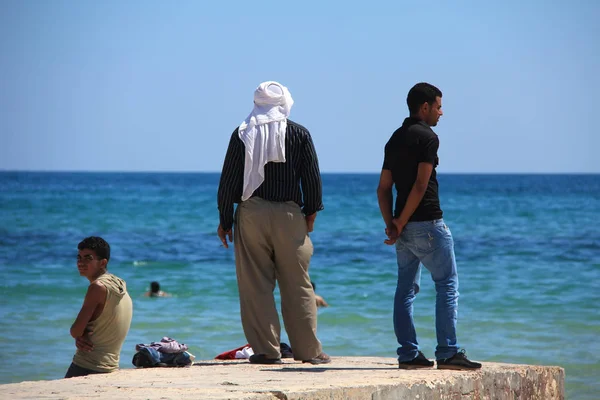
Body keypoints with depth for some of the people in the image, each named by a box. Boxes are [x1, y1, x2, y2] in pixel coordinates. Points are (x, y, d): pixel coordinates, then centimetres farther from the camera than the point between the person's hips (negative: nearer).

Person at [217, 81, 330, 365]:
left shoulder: (243, 134, 1)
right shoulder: (299, 134, 2)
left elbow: (228, 181, 1)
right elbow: (312, 178, 4)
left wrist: (224, 220, 8)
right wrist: (311, 212, 17)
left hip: (251, 214, 0)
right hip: (289, 215, 1)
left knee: (255, 285, 3)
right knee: (297, 285, 6)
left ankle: (266, 350, 1)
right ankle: (308, 350, 8)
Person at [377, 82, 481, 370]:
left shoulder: (395, 139, 15)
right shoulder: (427, 137, -10)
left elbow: (383, 188, 12)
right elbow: (421, 185, -18)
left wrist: (391, 223, 4)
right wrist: (401, 222, -11)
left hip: (404, 228, 8)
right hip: (427, 224, -8)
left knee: (406, 289, 9)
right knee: (448, 285, -3)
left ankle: (408, 354, 9)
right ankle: (448, 353, -6)